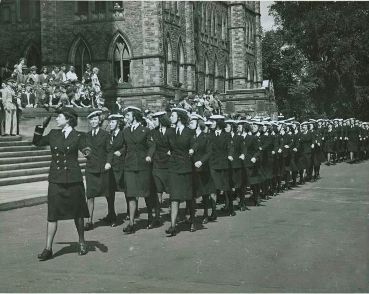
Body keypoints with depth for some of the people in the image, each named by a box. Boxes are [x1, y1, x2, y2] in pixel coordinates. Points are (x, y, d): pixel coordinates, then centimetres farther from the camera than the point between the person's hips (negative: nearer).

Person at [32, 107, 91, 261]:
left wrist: (87, 153, -25)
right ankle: (48, 248, 3)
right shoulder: (53, 134, 10)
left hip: (73, 179, -2)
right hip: (56, 180, 2)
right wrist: (41, 127, 9)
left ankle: (82, 242, 27)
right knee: (52, 213, -2)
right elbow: (36, 142, 20)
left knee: (77, 213, 9)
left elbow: (86, 151, -3)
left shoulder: (78, 136, 1)